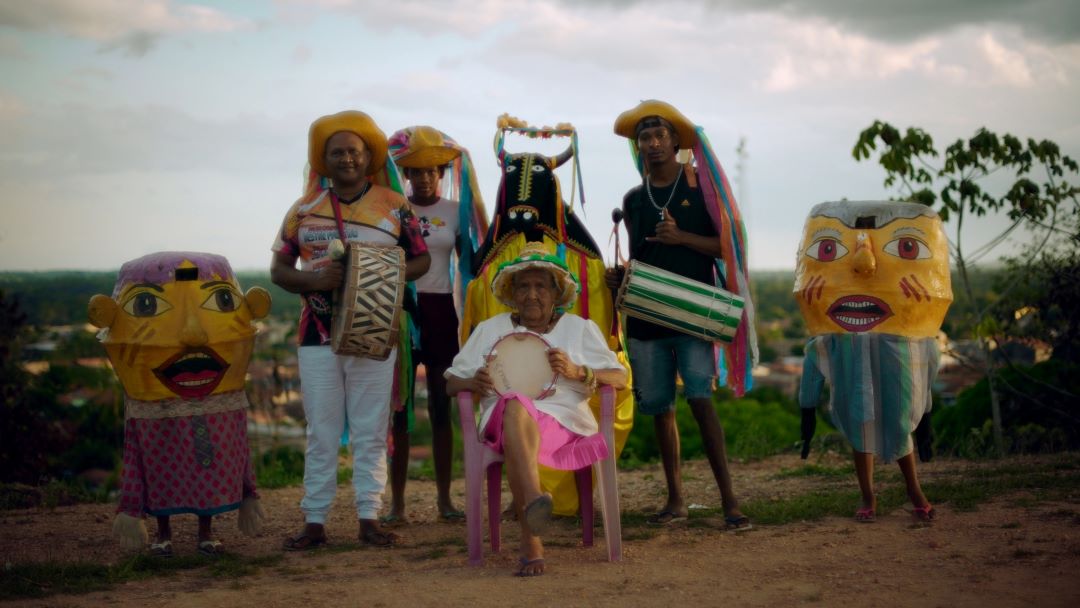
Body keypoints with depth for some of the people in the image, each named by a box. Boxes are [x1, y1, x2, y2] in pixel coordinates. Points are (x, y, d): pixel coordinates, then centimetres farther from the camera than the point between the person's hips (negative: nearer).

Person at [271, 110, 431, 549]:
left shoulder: (394, 207, 5)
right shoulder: (304, 209, 7)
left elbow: (421, 259, 8)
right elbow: (279, 269, 8)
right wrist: (316, 280, -13)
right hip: (317, 336, 1)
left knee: (371, 431, 3)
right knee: (321, 433, 3)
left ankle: (369, 518, 9)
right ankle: (315, 521, 8)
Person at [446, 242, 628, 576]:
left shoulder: (581, 329, 21)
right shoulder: (490, 329, 24)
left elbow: (620, 378, 11)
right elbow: (451, 382, 22)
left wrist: (577, 372, -7)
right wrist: (474, 382, -3)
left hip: (564, 420, -1)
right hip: (502, 421, 1)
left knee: (517, 416, -41)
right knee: (514, 404, -41)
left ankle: (530, 544, -51)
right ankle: (535, 499, -63)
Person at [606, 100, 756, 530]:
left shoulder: (701, 186, 2)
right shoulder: (633, 199, 15)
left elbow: (728, 246, -2)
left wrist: (682, 237, -15)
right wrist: (618, 276, 4)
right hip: (645, 315, 5)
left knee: (700, 399, -16)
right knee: (659, 407, 6)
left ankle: (729, 499, -12)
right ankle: (675, 500, 16)